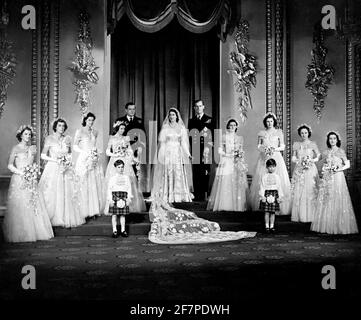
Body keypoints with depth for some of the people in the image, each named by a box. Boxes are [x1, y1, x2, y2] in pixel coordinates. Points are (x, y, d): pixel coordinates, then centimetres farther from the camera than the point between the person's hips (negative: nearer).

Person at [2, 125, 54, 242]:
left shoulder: (33, 148, 12)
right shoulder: (16, 149, -2)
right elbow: (10, 165, -2)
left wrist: (35, 171, 3)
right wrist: (21, 172, -13)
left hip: (31, 181, 5)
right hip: (19, 180, -4)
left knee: (35, 205, 0)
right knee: (19, 206, -5)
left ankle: (35, 231, 7)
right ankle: (19, 234, 2)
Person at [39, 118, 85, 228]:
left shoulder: (68, 139, 6)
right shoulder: (49, 139, -4)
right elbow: (43, 155, -3)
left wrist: (69, 160, -2)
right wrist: (55, 160, -15)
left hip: (66, 169, 3)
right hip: (53, 169, -3)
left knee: (67, 193, 1)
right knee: (52, 195, -2)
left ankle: (66, 219, 9)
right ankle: (51, 219, 7)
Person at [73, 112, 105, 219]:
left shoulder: (95, 132, 13)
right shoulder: (80, 131, -1)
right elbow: (75, 146, -1)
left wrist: (96, 153, 3)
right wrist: (85, 152, -12)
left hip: (94, 161, 5)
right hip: (84, 160, -5)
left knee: (96, 185, 2)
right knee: (85, 185, -5)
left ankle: (95, 210, 8)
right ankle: (85, 211, -2)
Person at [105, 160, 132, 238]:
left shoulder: (126, 178, 10)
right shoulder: (112, 178, 4)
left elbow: (129, 188, 10)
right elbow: (109, 189, 2)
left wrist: (129, 198, 1)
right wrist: (110, 199, -6)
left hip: (124, 197, 2)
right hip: (115, 195, -2)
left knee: (123, 215, 6)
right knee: (114, 214, 0)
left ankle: (123, 230, 13)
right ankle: (114, 231, 8)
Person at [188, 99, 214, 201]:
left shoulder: (209, 119, 6)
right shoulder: (191, 120, 17)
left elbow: (211, 136, -1)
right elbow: (190, 135, 15)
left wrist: (208, 147, -12)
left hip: (205, 148, -3)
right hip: (195, 149, 3)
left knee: (205, 172, -5)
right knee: (195, 173, 0)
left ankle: (203, 194, -1)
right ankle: (196, 195, 3)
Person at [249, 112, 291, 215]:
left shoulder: (279, 132, 6)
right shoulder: (261, 133, 11)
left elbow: (282, 146, 5)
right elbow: (259, 146, 11)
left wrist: (275, 149, -13)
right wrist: (264, 149, -9)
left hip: (276, 157, -2)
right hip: (264, 158, 2)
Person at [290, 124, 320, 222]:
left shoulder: (312, 144, 3)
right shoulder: (296, 144, 11)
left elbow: (319, 156, 3)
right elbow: (293, 157, 13)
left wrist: (312, 160, -14)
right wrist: (298, 160, -7)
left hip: (310, 170, -2)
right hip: (298, 170, 3)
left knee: (309, 192, -6)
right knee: (297, 192, -1)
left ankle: (309, 215, -1)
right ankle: (298, 215, 5)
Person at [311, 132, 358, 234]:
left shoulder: (340, 151, 1)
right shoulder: (325, 153, 11)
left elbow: (347, 165, 1)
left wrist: (339, 169, -13)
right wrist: (323, 170, -1)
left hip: (337, 178, -4)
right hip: (327, 179, 4)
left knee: (337, 200, -5)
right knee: (325, 201, 1)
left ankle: (339, 226, 1)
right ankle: (326, 225, 7)